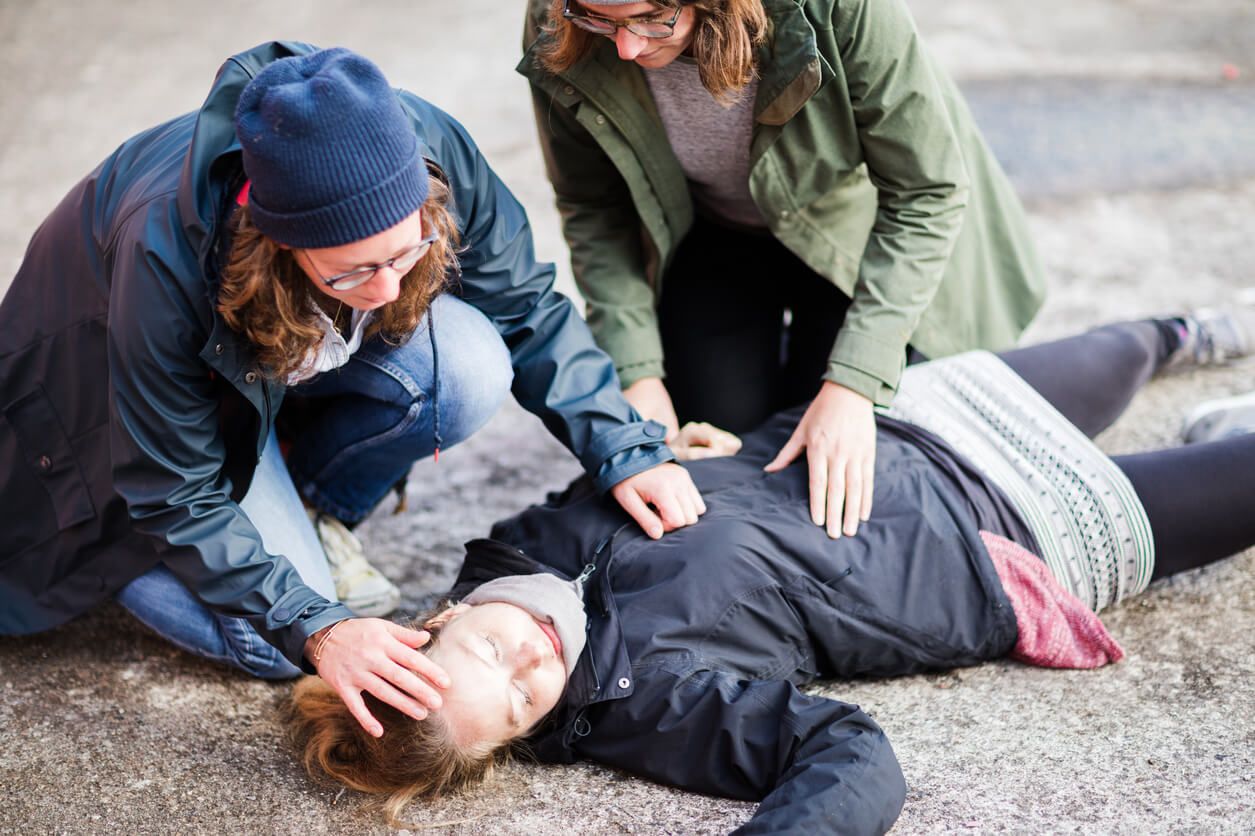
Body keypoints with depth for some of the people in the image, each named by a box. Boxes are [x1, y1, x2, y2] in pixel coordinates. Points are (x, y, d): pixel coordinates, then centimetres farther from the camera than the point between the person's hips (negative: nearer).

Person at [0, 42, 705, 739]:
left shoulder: (430, 151, -32)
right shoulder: (169, 253, -41)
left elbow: (527, 307, -13)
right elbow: (176, 494, -28)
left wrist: (623, 450, -21)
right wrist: (316, 627, -34)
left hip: (315, 348, 4)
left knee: (470, 368, -28)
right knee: (276, 645, -18)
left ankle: (310, 512, 0)